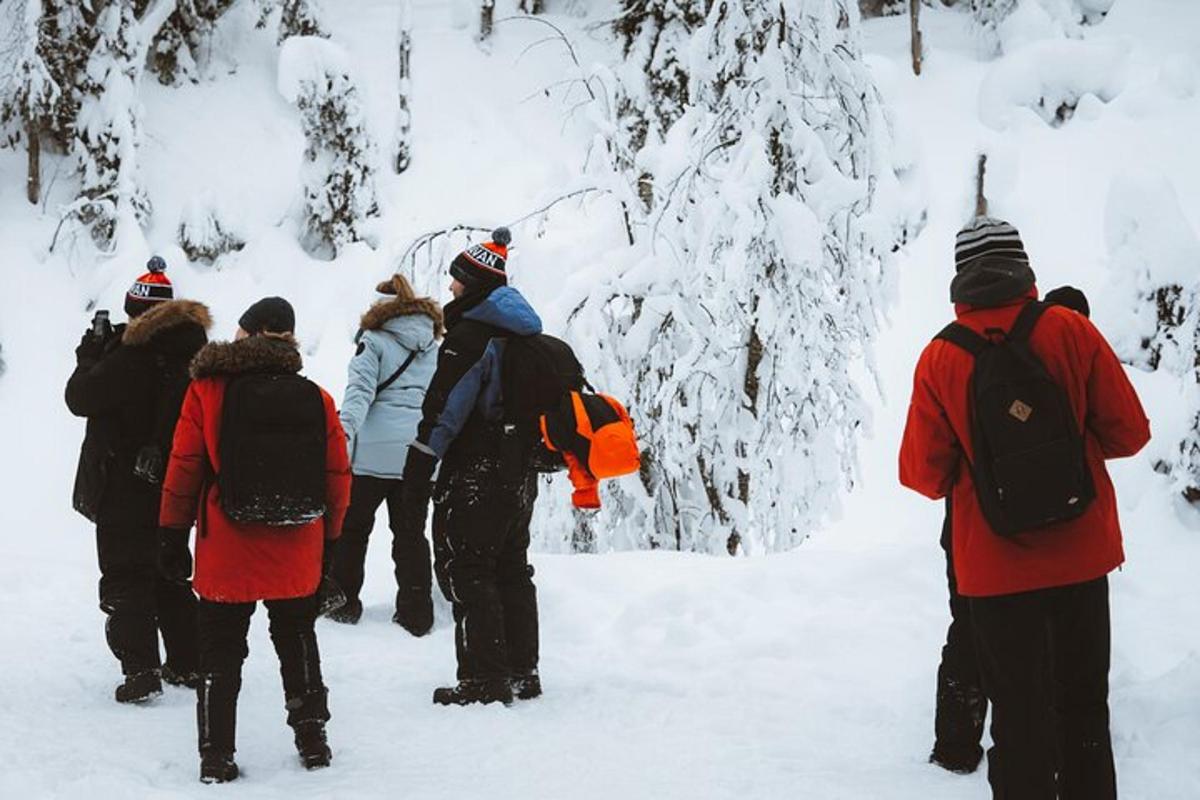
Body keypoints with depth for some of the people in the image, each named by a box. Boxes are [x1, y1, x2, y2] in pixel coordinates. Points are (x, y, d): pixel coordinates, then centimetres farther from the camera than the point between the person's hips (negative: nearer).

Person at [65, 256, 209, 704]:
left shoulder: (130, 356, -20)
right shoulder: (192, 355, 3)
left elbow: (80, 398, -14)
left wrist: (89, 353, 0)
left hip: (126, 494, -7)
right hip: (174, 490, 7)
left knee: (125, 581, 0)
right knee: (170, 575, 20)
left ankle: (141, 670, -7)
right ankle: (186, 663, 24)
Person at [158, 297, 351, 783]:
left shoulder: (207, 391, -7)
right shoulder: (316, 399, -1)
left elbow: (184, 468, -5)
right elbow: (338, 476, 3)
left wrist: (173, 537, 4)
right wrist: (329, 540, 15)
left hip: (226, 555, -2)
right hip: (297, 558, 2)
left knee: (220, 652, 9)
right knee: (297, 641, 20)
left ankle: (216, 754, 8)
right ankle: (311, 738, 25)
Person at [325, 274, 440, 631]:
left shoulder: (375, 341, -1)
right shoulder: (435, 347, 14)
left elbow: (360, 391, -14)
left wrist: (344, 432, -23)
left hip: (375, 451, -4)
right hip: (420, 452, 4)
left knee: (351, 526, 10)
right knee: (410, 533, 9)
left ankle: (342, 601, 14)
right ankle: (416, 614, 7)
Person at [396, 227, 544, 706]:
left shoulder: (470, 337, -15)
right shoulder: (521, 335, 14)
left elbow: (442, 414, -19)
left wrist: (415, 482, -17)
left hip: (474, 476, -9)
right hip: (520, 476, 9)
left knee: (466, 573, -5)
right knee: (512, 571, 15)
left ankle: (485, 680, -7)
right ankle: (522, 672, 20)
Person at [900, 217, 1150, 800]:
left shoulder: (940, 359, -9)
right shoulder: (1070, 330, -9)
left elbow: (924, 473, -5)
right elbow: (1129, 432, -4)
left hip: (995, 567, -1)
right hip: (1082, 555, 1)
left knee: (1020, 714, 8)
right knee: (1084, 706, 16)